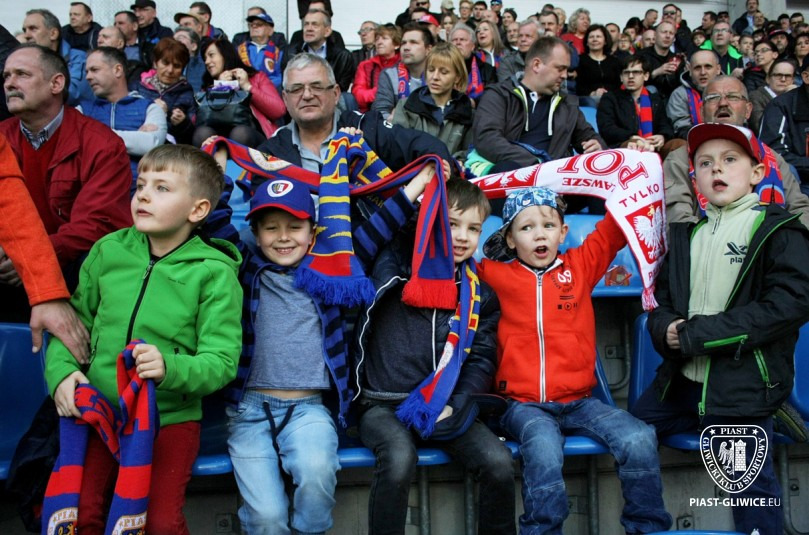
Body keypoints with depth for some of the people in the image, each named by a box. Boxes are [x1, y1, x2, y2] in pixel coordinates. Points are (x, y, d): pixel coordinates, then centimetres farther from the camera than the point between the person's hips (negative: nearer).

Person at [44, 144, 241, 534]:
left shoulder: (214, 273, -10)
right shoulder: (108, 251, 2)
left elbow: (221, 362, -11)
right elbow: (75, 321, 9)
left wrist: (171, 369, -28)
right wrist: (62, 371, -7)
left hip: (171, 418, -3)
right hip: (98, 410, 3)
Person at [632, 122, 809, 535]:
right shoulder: (686, 234, 11)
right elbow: (661, 296, 13)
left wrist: (698, 333, -20)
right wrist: (665, 329, -12)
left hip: (742, 387, -6)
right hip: (683, 378, 6)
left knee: (752, 480, 3)